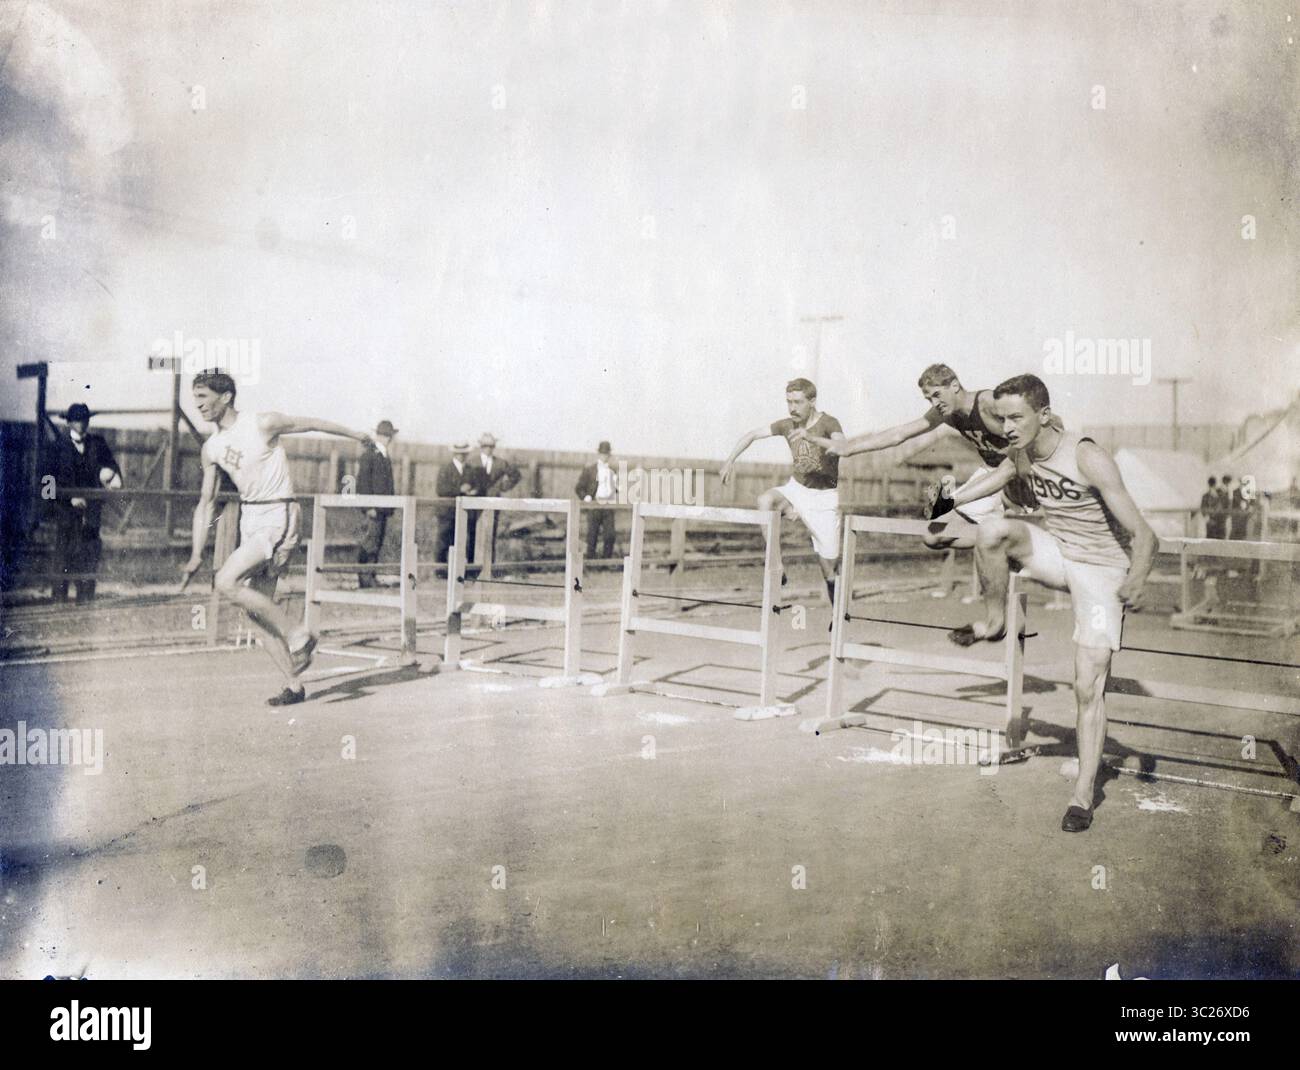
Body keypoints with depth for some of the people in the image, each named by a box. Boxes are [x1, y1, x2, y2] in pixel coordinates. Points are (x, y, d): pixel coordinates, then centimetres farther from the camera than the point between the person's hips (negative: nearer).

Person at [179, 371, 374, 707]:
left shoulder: (263, 424, -11)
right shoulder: (211, 449, 9)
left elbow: (311, 423, 3)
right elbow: (205, 503, 14)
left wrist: (354, 434, 16)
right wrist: (196, 556, 10)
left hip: (278, 518, -7)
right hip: (249, 519, 7)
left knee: (226, 582, -22)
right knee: (257, 608, 4)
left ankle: (297, 634, -11)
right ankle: (293, 686, 12)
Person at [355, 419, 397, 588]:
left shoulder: (386, 457, 19)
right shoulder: (368, 454, -6)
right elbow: (363, 481, -13)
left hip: (384, 508, 8)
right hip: (372, 508, -8)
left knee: (378, 544, 8)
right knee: (369, 543, -9)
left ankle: (370, 578, 13)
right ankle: (364, 578, -5)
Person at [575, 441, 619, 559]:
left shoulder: (612, 470, 15)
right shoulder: (589, 469, 1)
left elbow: (617, 487, 27)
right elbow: (579, 488, 0)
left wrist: (617, 497, 9)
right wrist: (586, 497, -14)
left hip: (609, 506, 4)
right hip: (594, 506, -4)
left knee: (610, 535, -3)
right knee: (592, 536, 0)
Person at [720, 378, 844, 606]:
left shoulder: (828, 423, -16)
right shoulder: (787, 425, -2)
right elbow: (752, 434, 9)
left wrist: (810, 437, -51)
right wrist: (731, 460, -2)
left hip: (825, 497, -4)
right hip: (797, 489, 4)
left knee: (829, 568, -3)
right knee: (765, 500, -30)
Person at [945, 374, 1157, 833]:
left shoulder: (1088, 459, -26)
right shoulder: (1021, 454, -6)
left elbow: (1144, 536, -29)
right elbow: (1000, 474, 22)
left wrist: (1134, 583, -46)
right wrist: (949, 503, 23)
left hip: (1100, 568, -5)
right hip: (1055, 553, 5)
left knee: (1089, 687, -10)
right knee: (993, 529, -25)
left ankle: (1084, 794, 1)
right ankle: (994, 621, -2)